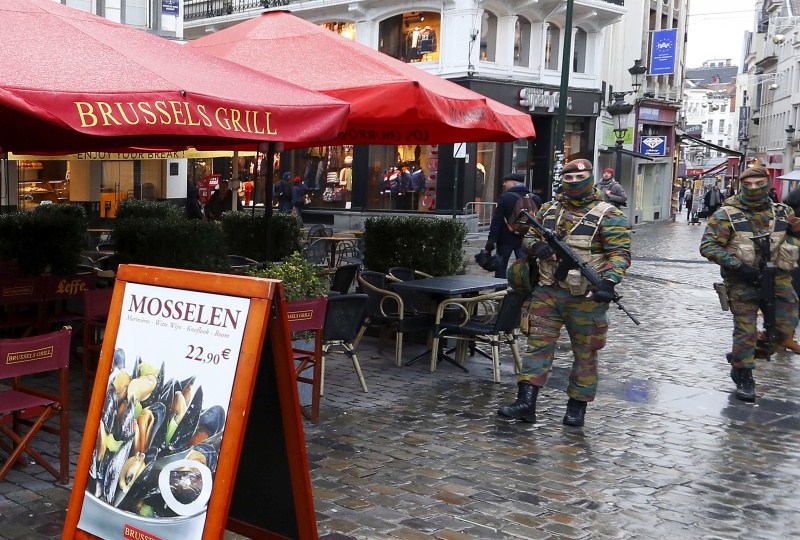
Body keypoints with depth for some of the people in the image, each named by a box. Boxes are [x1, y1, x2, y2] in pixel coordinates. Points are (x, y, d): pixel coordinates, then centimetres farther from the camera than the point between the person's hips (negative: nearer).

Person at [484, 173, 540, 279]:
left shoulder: (504, 198, -9)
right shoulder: (535, 199, 4)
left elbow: (496, 221, -13)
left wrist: (491, 241, -12)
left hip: (506, 239, -3)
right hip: (526, 240, 4)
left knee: (500, 267, 8)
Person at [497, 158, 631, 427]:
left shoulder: (608, 215, -5)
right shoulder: (549, 210, 12)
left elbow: (620, 252, -11)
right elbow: (528, 237, 18)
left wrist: (609, 281, -27)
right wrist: (536, 246, -7)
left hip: (585, 297, -4)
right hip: (547, 293, 4)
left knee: (585, 353, 7)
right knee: (538, 344, 0)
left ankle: (577, 406, 19)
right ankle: (526, 403, 1)